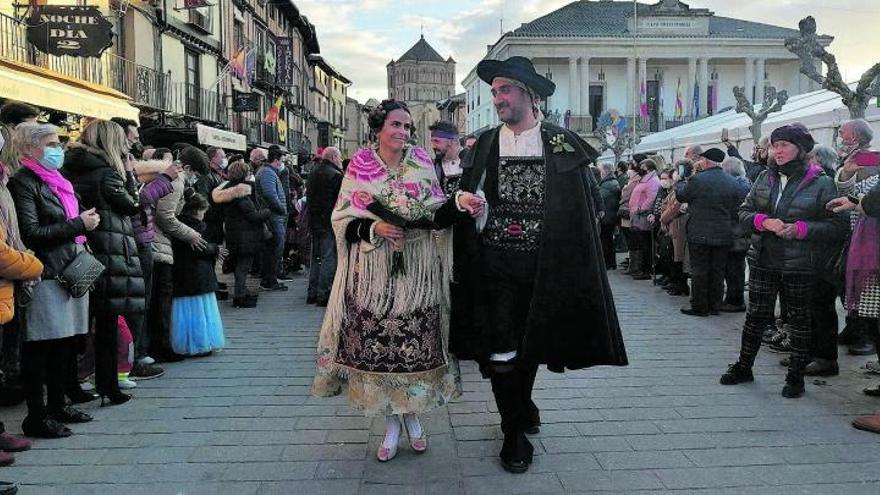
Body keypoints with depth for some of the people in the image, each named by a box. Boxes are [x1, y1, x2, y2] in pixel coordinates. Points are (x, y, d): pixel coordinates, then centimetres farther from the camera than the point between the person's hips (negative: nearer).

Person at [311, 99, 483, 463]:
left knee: (415, 345, 3)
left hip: (416, 274, 1)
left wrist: (459, 202, -21)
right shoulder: (359, 167, 2)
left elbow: (436, 217, -2)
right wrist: (374, 229, -16)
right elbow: (343, 219, 1)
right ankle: (390, 423, 20)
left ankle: (412, 414, 26)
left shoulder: (421, 164, 4)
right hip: (372, 275, 0)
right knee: (375, 345, 2)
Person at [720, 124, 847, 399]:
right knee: (756, 314, 12)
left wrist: (801, 229, -20)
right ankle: (743, 366, 26)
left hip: (799, 265, -4)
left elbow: (838, 225, -8)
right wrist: (764, 221, -12)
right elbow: (744, 211, 7)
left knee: (798, 319, 7)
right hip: (763, 260, 4)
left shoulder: (821, 183, -6)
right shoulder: (765, 178, 7)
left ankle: (796, 376, 19)